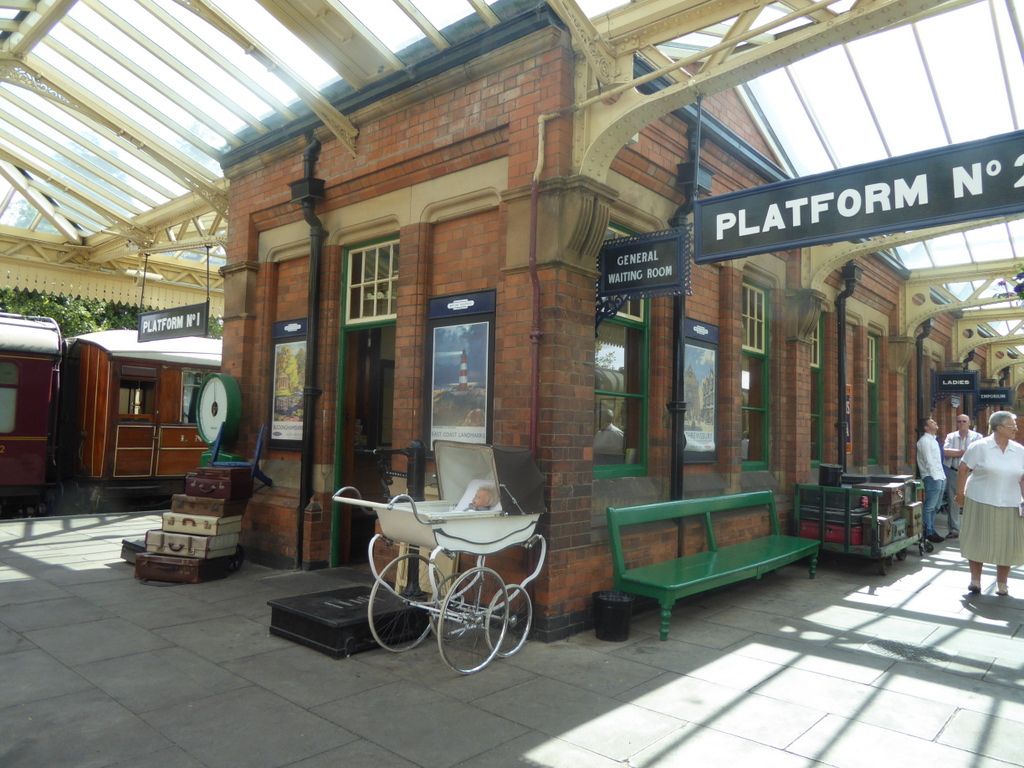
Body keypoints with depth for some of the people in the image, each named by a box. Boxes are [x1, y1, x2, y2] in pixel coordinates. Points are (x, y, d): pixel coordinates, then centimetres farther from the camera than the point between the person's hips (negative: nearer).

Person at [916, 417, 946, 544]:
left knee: (935, 507, 13)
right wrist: (936, 477, -17)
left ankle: (932, 531, 20)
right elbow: (929, 462, -15)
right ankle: (928, 533, 1)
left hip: (940, 477, 9)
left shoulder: (933, 440, 17)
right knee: (929, 507, -5)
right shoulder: (925, 441, -10)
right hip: (932, 478, -9)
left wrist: (942, 476, 12)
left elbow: (938, 460, 17)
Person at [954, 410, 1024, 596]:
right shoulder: (979, 447, -6)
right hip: (980, 504, -3)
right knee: (978, 542, 5)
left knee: (1007, 545, 8)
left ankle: (1002, 583, 23)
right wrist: (960, 494, -3)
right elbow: (963, 469, -2)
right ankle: (975, 580, 16)